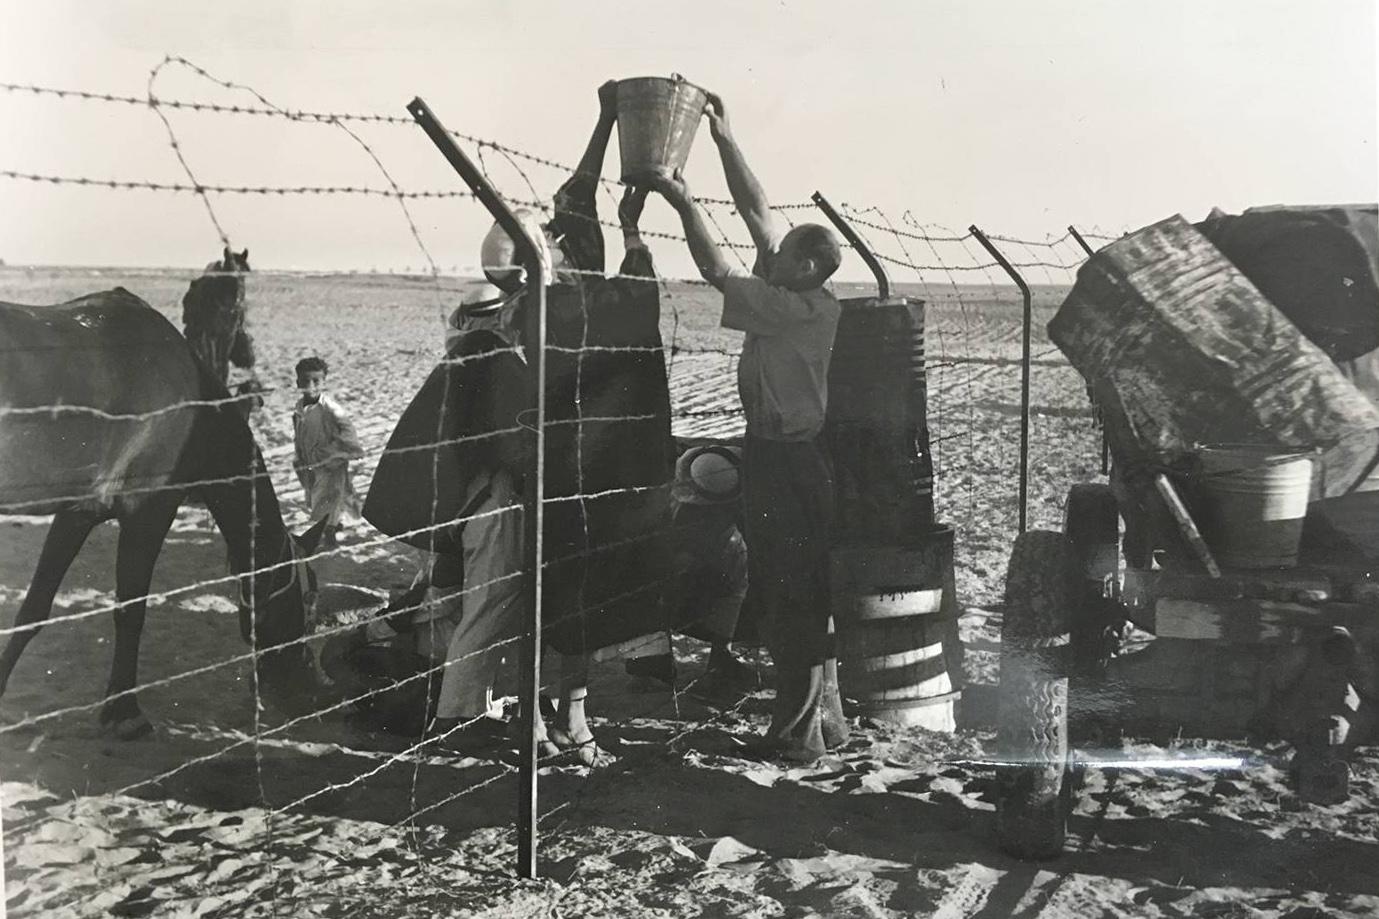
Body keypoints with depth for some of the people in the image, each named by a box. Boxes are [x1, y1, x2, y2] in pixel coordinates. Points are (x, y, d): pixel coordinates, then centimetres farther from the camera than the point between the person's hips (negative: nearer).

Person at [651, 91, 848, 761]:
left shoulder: (800, 309, -18)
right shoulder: (800, 298, 6)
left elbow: (716, 272, -15)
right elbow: (757, 210, 11)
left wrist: (684, 203, -7)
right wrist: (723, 141, 12)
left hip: (787, 461, -10)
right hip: (783, 457, 10)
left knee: (789, 597, -3)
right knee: (803, 597, 15)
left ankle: (797, 733, 5)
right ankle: (824, 718, 26)